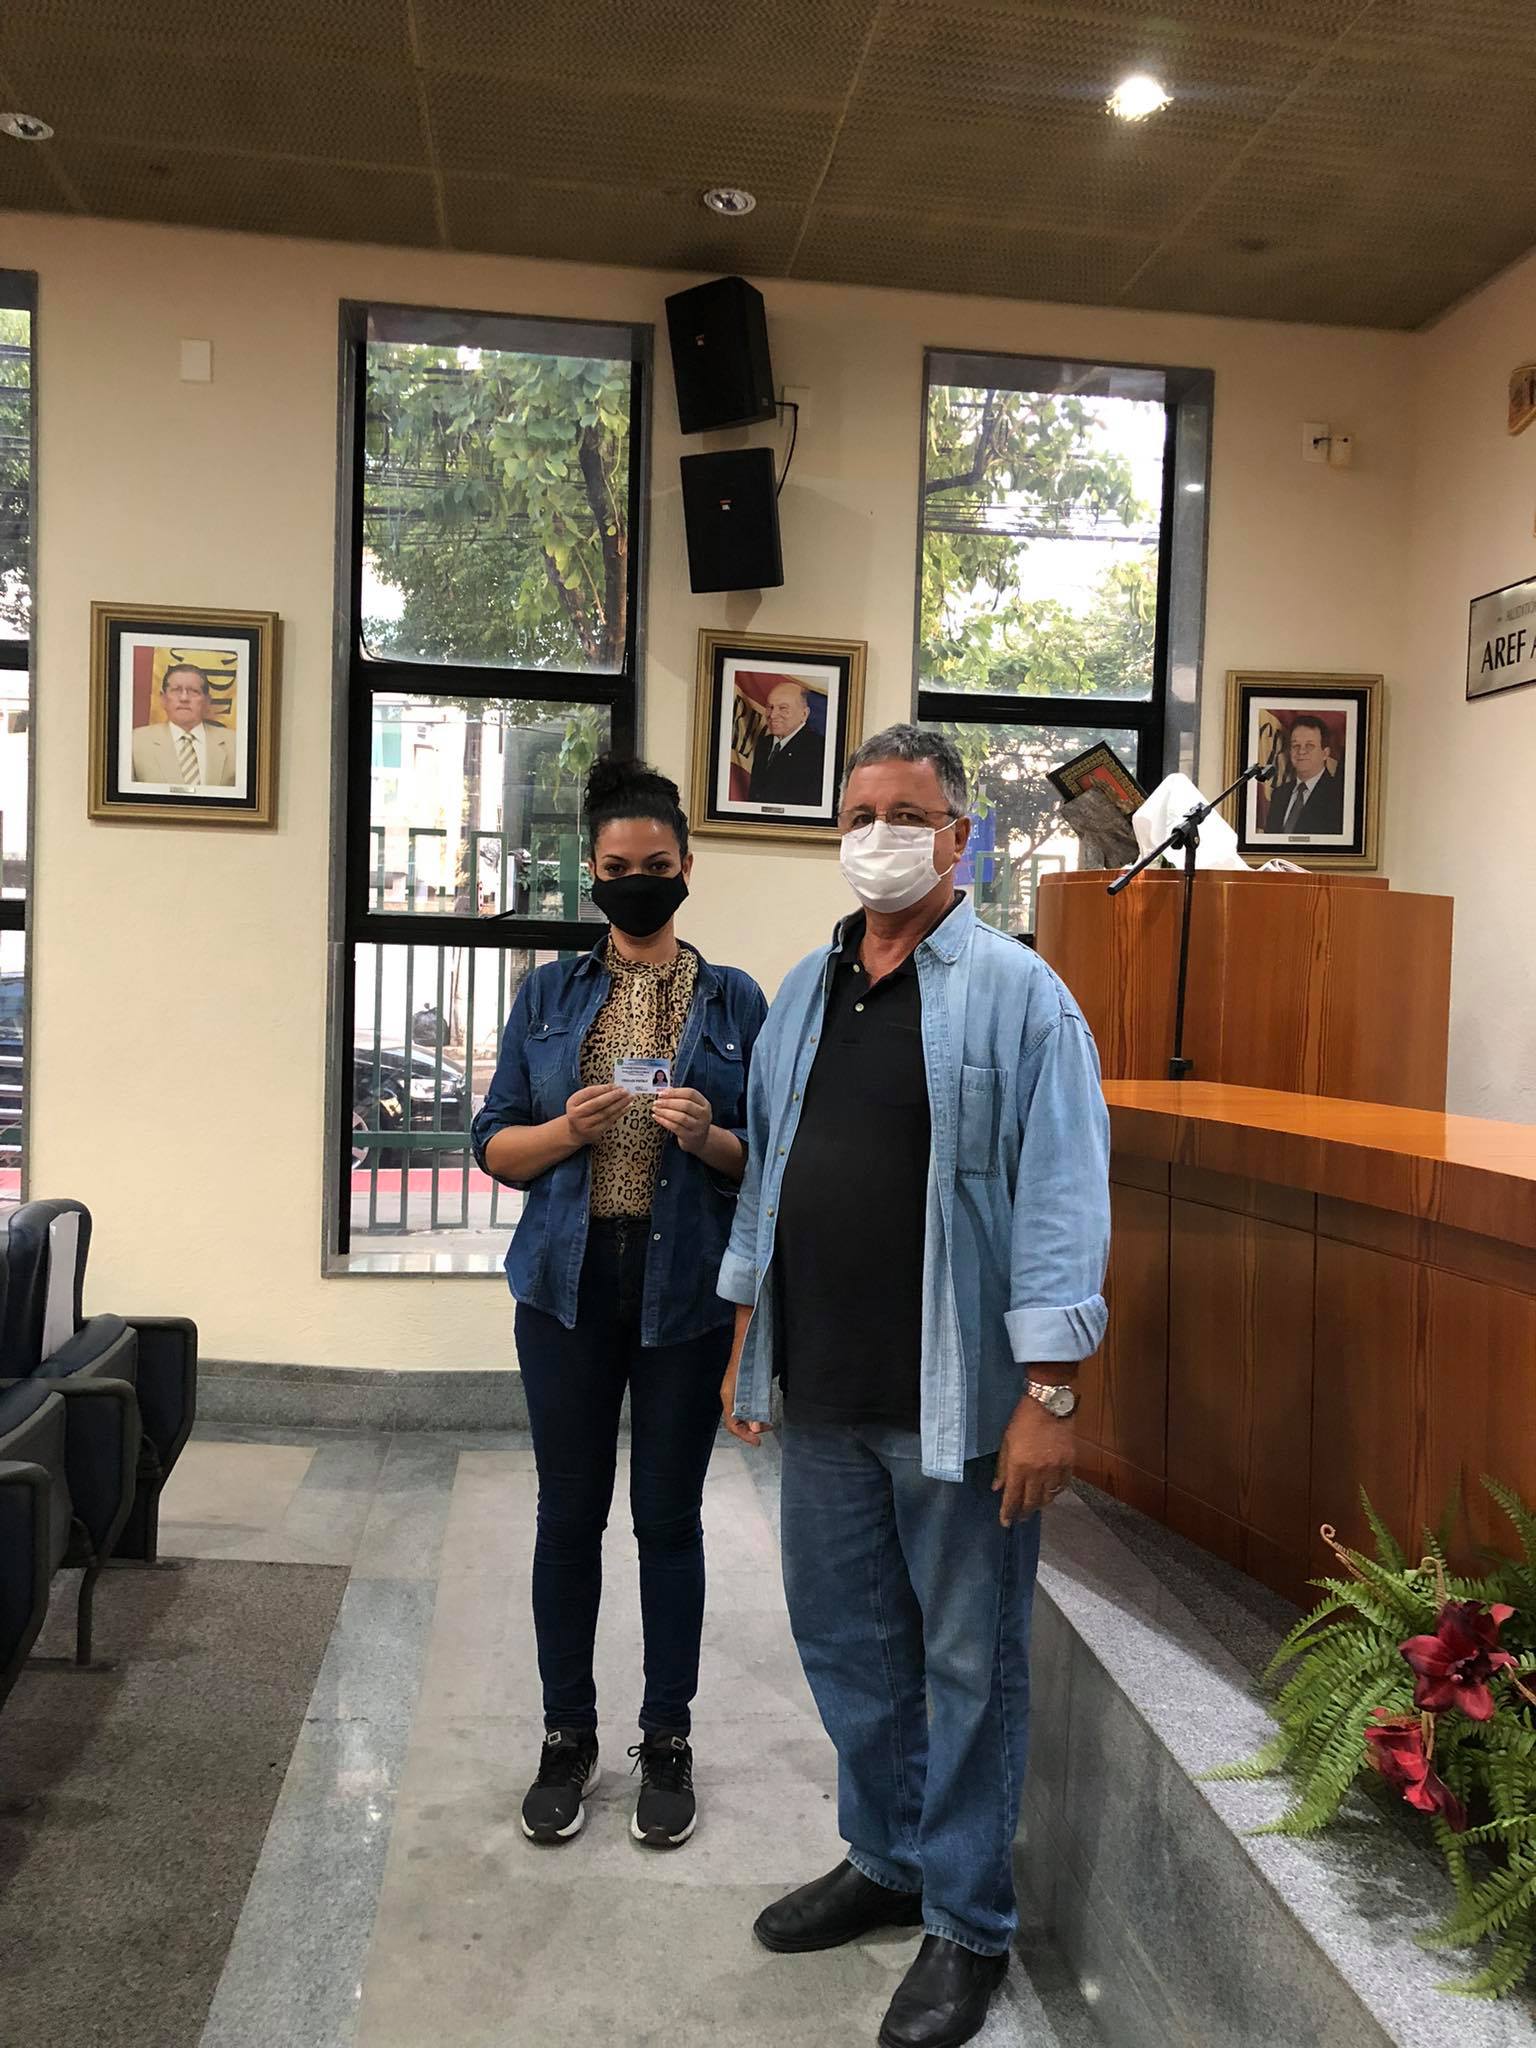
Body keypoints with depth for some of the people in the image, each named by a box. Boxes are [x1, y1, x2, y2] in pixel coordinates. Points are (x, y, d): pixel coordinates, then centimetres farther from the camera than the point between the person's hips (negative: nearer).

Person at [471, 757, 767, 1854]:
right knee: (570, 1511, 8)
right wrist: (567, 1129, -14)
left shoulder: (736, 1000, 3)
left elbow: (771, 1156, 4)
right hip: (570, 1280, 1)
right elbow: (496, 1145, 6)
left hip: (687, 1289, -1)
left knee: (668, 1515, 7)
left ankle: (668, 1741, 23)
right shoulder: (549, 994, 7)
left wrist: (711, 1137, -17)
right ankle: (568, 1739, 24)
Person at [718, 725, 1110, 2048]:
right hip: (825, 1392, 6)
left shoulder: (1017, 994, -9)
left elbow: (1061, 1198, -14)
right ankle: (887, 1861, 40)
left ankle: (968, 1925, 27)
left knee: (969, 1664, 8)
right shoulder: (805, 993, 11)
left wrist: (1050, 1394, -18)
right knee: (845, 1640, 18)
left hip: (958, 1397, -6)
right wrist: (745, 1343, 15)